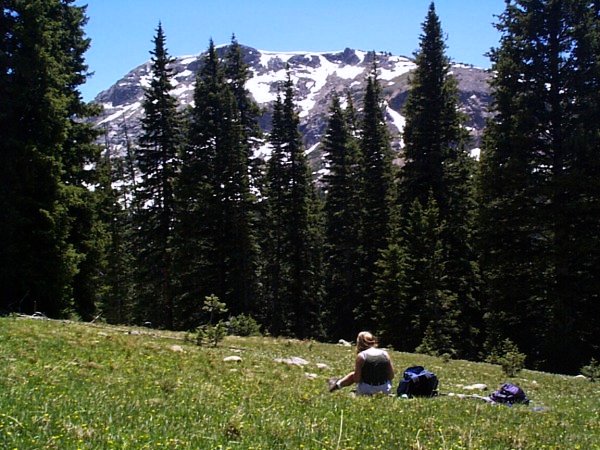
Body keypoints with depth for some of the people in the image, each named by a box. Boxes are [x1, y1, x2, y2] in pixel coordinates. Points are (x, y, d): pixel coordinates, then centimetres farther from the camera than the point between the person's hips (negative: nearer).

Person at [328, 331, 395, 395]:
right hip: (386, 391, 3)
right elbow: (391, 376, 2)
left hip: (366, 392, -3)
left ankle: (337, 384, 42)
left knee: (353, 375, 23)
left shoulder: (361, 356, -9)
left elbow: (357, 379, -9)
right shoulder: (385, 354, 1)